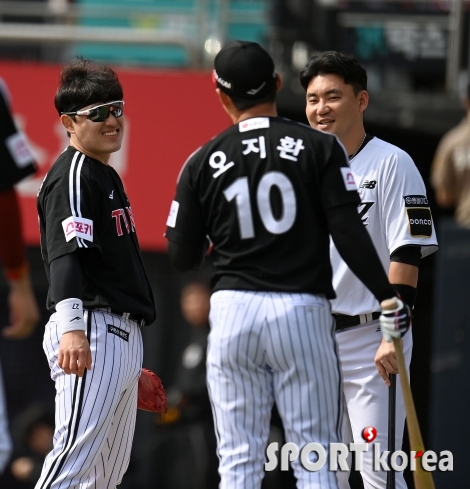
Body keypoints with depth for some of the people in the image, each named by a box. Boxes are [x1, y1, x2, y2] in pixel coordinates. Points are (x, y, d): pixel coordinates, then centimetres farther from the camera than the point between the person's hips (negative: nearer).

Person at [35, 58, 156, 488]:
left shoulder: (107, 177, 22)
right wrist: (71, 328, -38)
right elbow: (65, 255, -23)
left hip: (122, 336, 10)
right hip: (91, 332, -10)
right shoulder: (72, 176, -8)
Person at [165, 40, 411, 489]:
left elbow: (183, 259, 7)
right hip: (303, 311, -1)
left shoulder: (202, 163, 4)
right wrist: (388, 298, 1)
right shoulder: (319, 148, -1)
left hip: (232, 311, 1)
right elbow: (349, 235, -7)